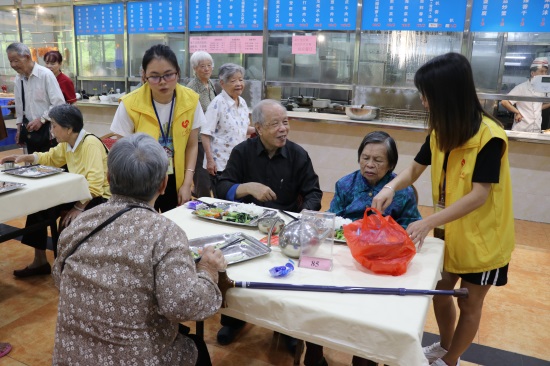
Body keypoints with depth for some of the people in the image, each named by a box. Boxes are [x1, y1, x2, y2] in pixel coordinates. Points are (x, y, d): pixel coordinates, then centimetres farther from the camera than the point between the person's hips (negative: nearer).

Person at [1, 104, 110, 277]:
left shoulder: (91, 144, -24)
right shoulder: (67, 143, 4)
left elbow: (95, 184, -34)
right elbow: (51, 157, 26)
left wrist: (78, 208, -33)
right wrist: (25, 158, 12)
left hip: (99, 198, -9)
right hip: (79, 194, 10)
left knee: (69, 220, -30)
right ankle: (40, 261, 12)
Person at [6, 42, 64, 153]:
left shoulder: (45, 74, -14)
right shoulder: (18, 78, 5)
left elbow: (59, 103, -17)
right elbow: (19, 104, 15)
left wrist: (41, 120, -18)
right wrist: (19, 127, 13)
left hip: (48, 128, -6)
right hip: (30, 129, 6)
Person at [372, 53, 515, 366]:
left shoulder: (489, 136, -25)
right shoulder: (440, 132, -3)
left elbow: (479, 195, -27)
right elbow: (416, 168, 2)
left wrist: (428, 222, -34)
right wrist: (391, 188, -19)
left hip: (482, 238, -6)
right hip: (448, 231, 7)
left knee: (469, 303, 13)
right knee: (440, 291, 19)